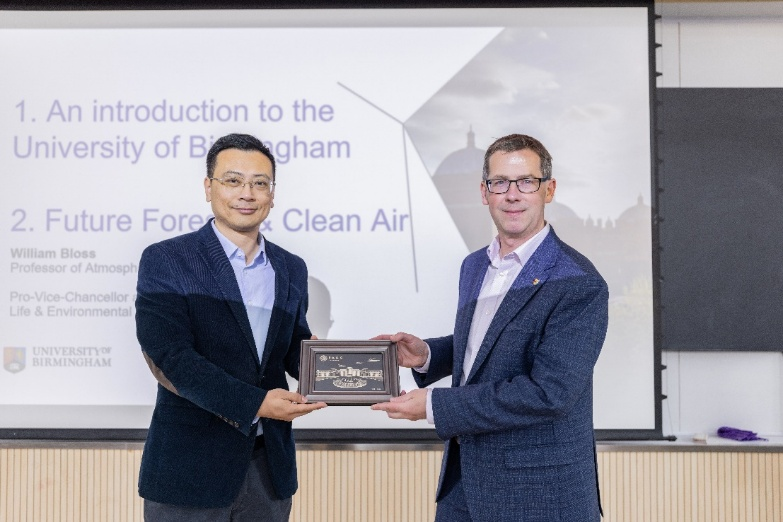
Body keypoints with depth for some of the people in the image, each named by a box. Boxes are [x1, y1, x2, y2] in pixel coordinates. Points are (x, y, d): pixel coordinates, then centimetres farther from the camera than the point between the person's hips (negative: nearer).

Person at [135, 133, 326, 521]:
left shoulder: (291, 269, 8)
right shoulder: (165, 261, -8)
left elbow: (296, 351, 12)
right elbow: (170, 357, -16)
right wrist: (254, 404, -23)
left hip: (270, 465, 5)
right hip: (191, 466, -4)